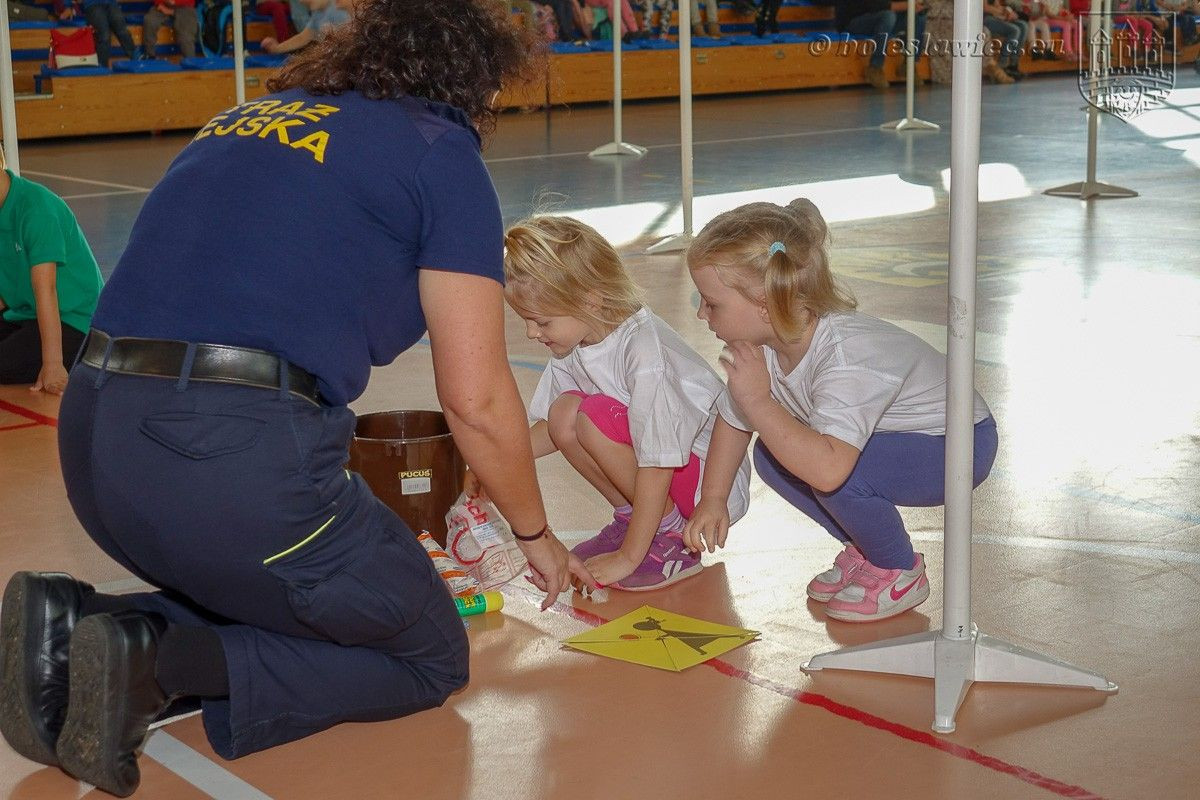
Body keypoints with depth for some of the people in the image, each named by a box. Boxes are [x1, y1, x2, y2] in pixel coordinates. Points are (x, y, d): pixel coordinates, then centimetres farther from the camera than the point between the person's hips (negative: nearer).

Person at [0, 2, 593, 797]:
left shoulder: (247, 118, 23)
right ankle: (161, 663, -8)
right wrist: (537, 535, 18)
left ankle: (78, 625, 6)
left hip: (92, 440, 8)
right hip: (242, 454, -7)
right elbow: (476, 398, 0)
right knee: (430, 660, 13)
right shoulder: (442, 150, 4)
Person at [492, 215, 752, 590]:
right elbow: (550, 429, 11)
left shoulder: (645, 352, -29)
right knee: (564, 414, -10)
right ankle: (631, 517, 4)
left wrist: (627, 558, -26)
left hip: (715, 480, -8)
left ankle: (671, 538, -12)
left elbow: (657, 465, -29)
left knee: (595, 417, -26)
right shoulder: (572, 346, -4)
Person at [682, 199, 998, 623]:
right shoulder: (764, 345, -13)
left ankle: (901, 571, -4)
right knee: (773, 456, -5)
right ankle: (865, 549, 12)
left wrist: (757, 400, -45)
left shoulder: (846, 357, -39)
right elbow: (733, 420, 7)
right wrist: (711, 500, 4)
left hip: (961, 445, -8)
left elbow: (828, 470, -52)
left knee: (836, 472, -32)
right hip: (887, 439, 8)